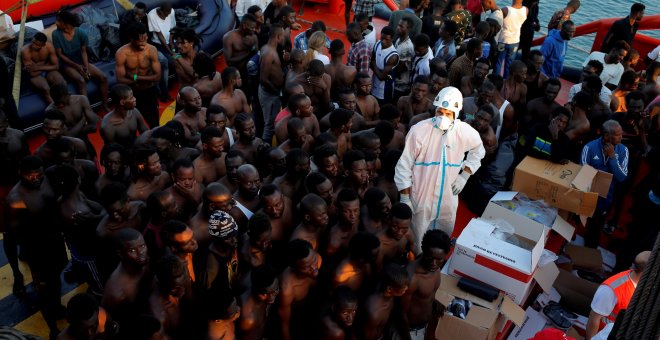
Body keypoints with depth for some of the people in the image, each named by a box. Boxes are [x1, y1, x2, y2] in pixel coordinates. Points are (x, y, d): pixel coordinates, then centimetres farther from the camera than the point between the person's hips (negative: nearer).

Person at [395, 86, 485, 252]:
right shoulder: (419, 131, -16)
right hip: (421, 199, -3)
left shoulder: (465, 132, -7)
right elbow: (404, 166, -9)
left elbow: (478, 151, 16)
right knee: (420, 246, 7)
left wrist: (464, 175, 3)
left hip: (448, 200, 3)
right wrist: (405, 198, -10)